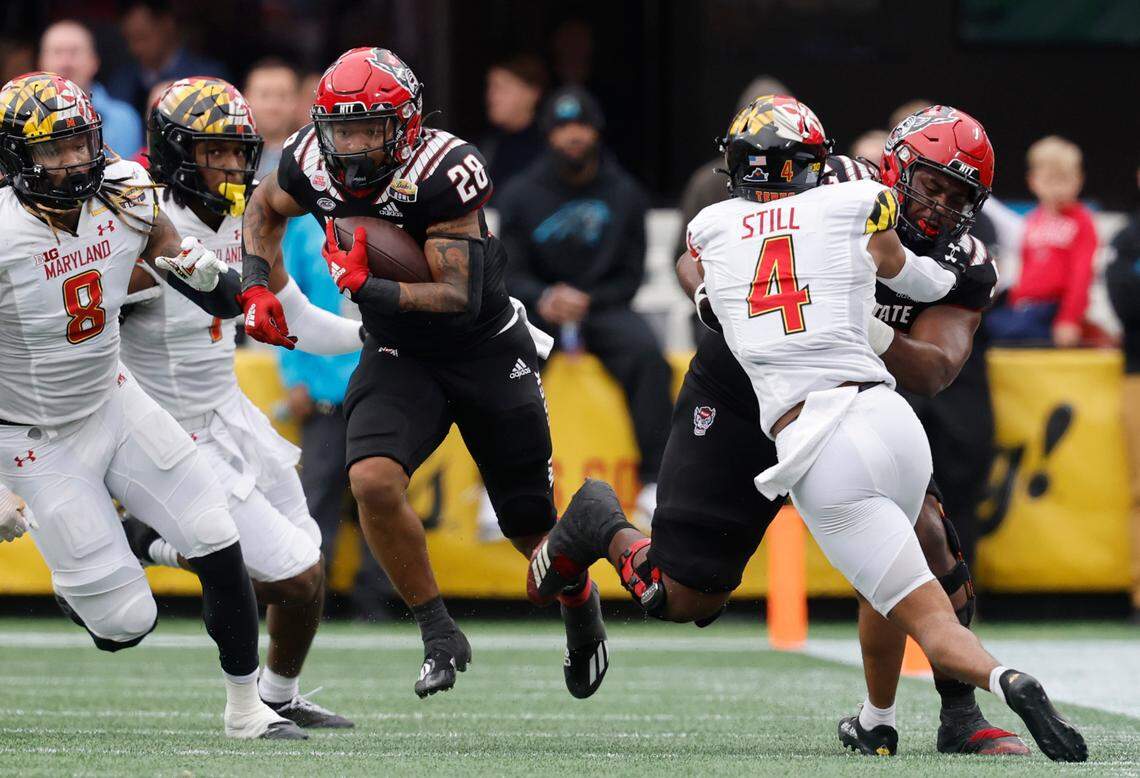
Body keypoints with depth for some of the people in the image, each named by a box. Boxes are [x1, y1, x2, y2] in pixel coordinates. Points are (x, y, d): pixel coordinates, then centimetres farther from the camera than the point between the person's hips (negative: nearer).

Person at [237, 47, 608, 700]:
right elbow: (266, 206, 11)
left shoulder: (443, 170, -29)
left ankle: (582, 604, 42)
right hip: (400, 357, 3)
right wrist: (257, 287, -4)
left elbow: (458, 300, -31)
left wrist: (363, 287, -38)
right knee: (374, 481, -25)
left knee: (533, 529, 7)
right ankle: (440, 636, -8)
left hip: (487, 351, -3)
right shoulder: (313, 162, -14)